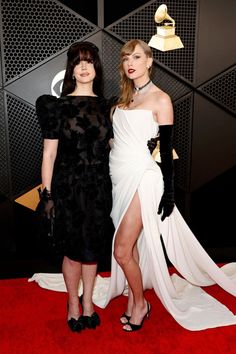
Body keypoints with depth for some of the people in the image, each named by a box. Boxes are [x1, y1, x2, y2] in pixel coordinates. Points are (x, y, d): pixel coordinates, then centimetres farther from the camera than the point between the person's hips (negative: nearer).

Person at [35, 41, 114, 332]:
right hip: (69, 187, -3)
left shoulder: (104, 106, 7)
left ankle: (88, 302, 35)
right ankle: (73, 303, 32)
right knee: (74, 250, 7)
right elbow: (49, 153, -6)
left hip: (99, 186, 4)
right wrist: (47, 194, -8)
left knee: (93, 247, 13)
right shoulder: (58, 106, -5)